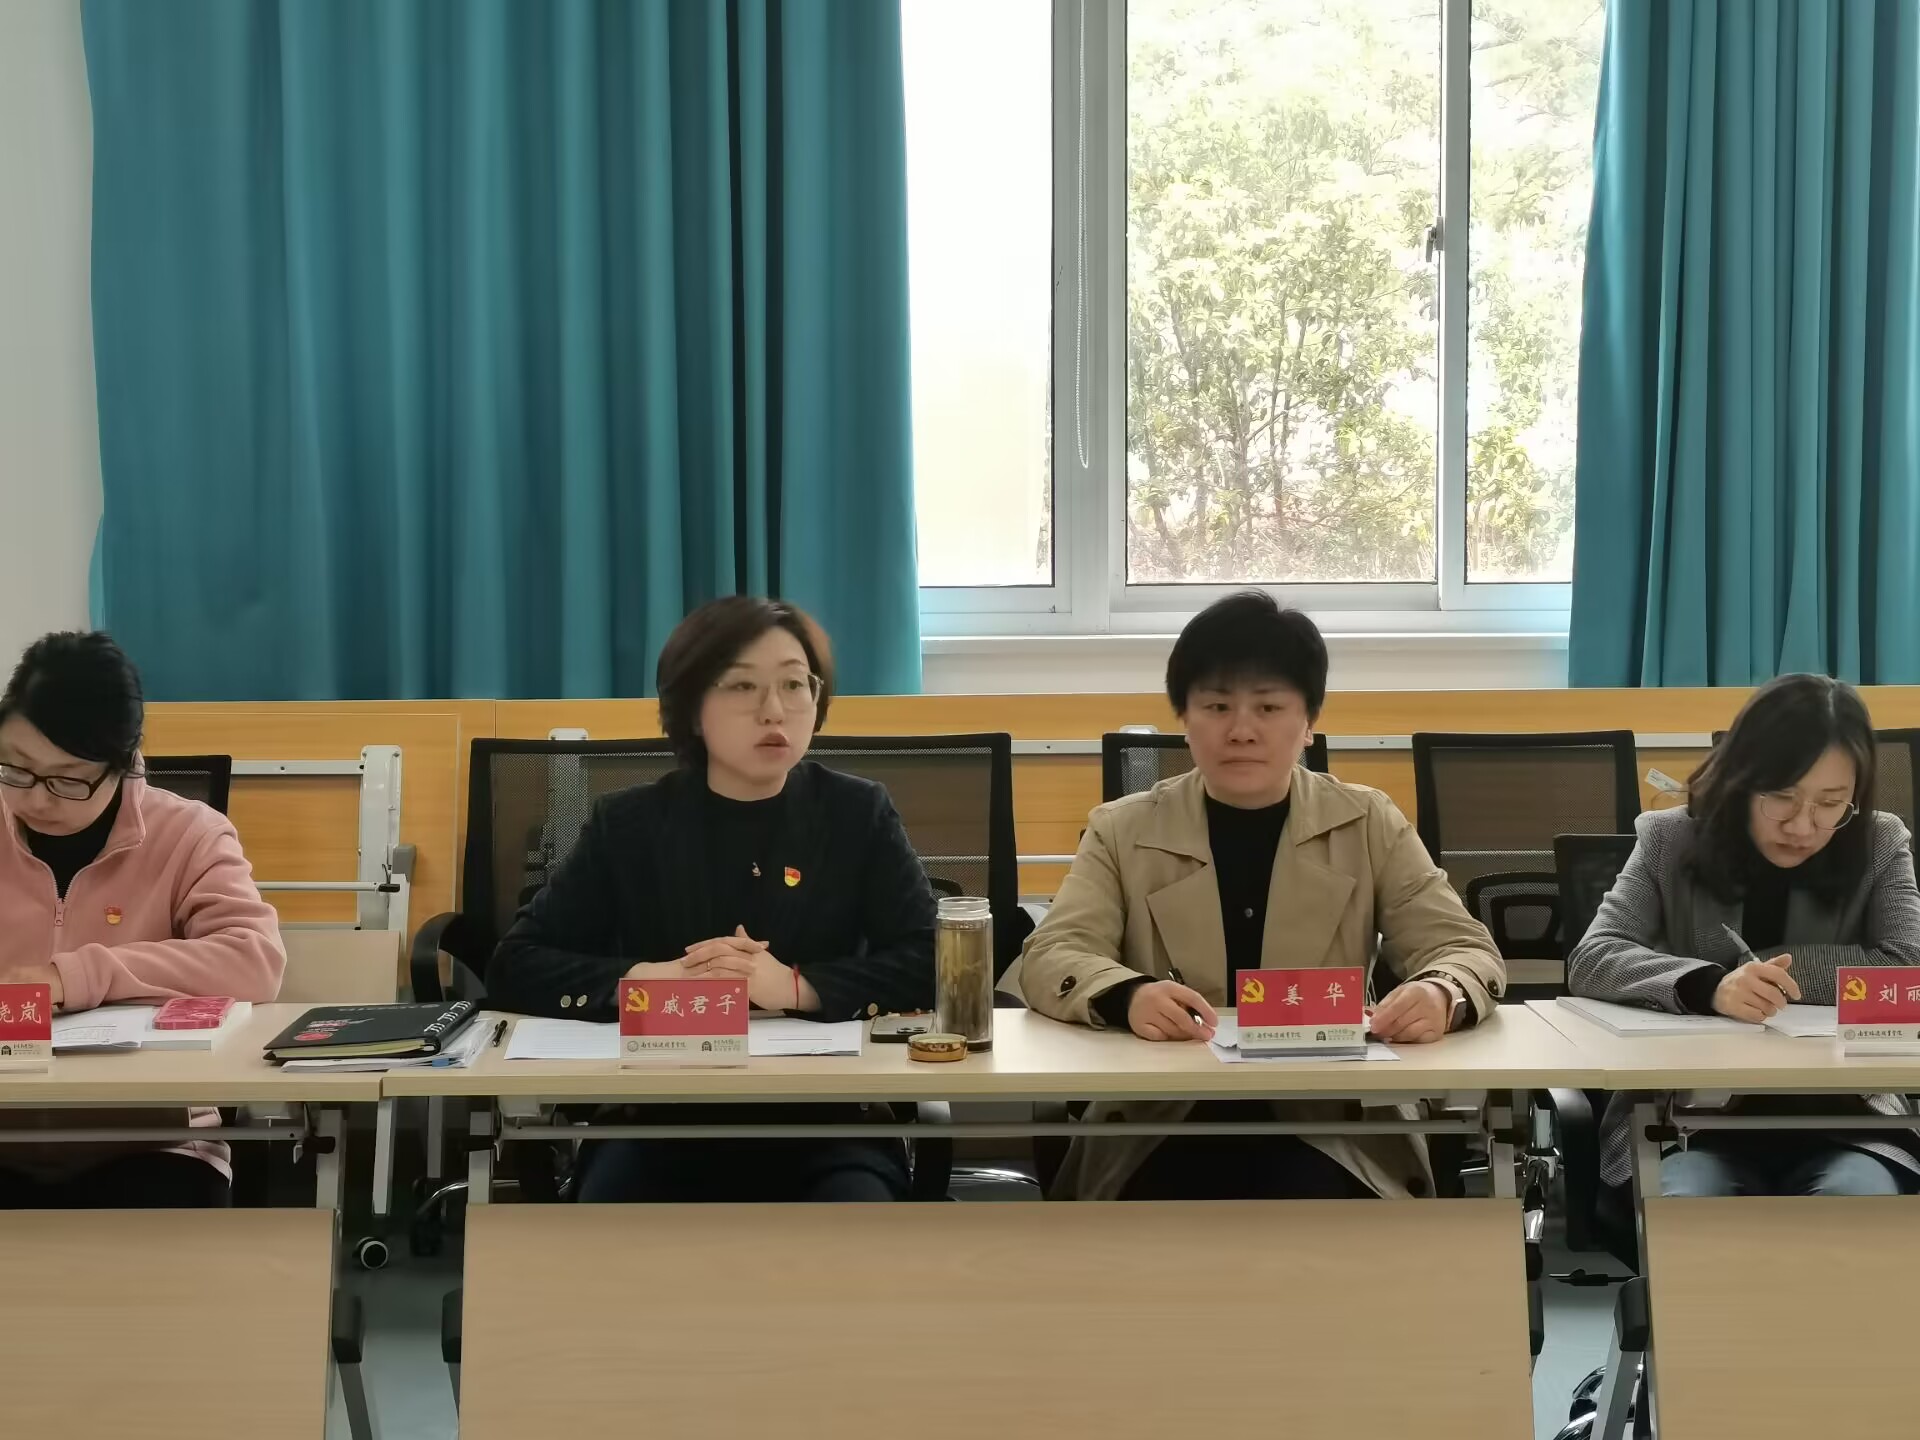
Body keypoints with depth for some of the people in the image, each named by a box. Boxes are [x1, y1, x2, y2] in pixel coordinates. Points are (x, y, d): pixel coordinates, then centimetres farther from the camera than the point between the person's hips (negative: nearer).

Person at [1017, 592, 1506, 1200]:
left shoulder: (1368, 825, 9)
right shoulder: (1122, 831, 8)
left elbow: (1465, 948, 4)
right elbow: (1049, 957, -3)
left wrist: (1440, 995, -23)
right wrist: (1127, 995, -28)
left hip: (1330, 1134, 1)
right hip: (1162, 1134, 0)